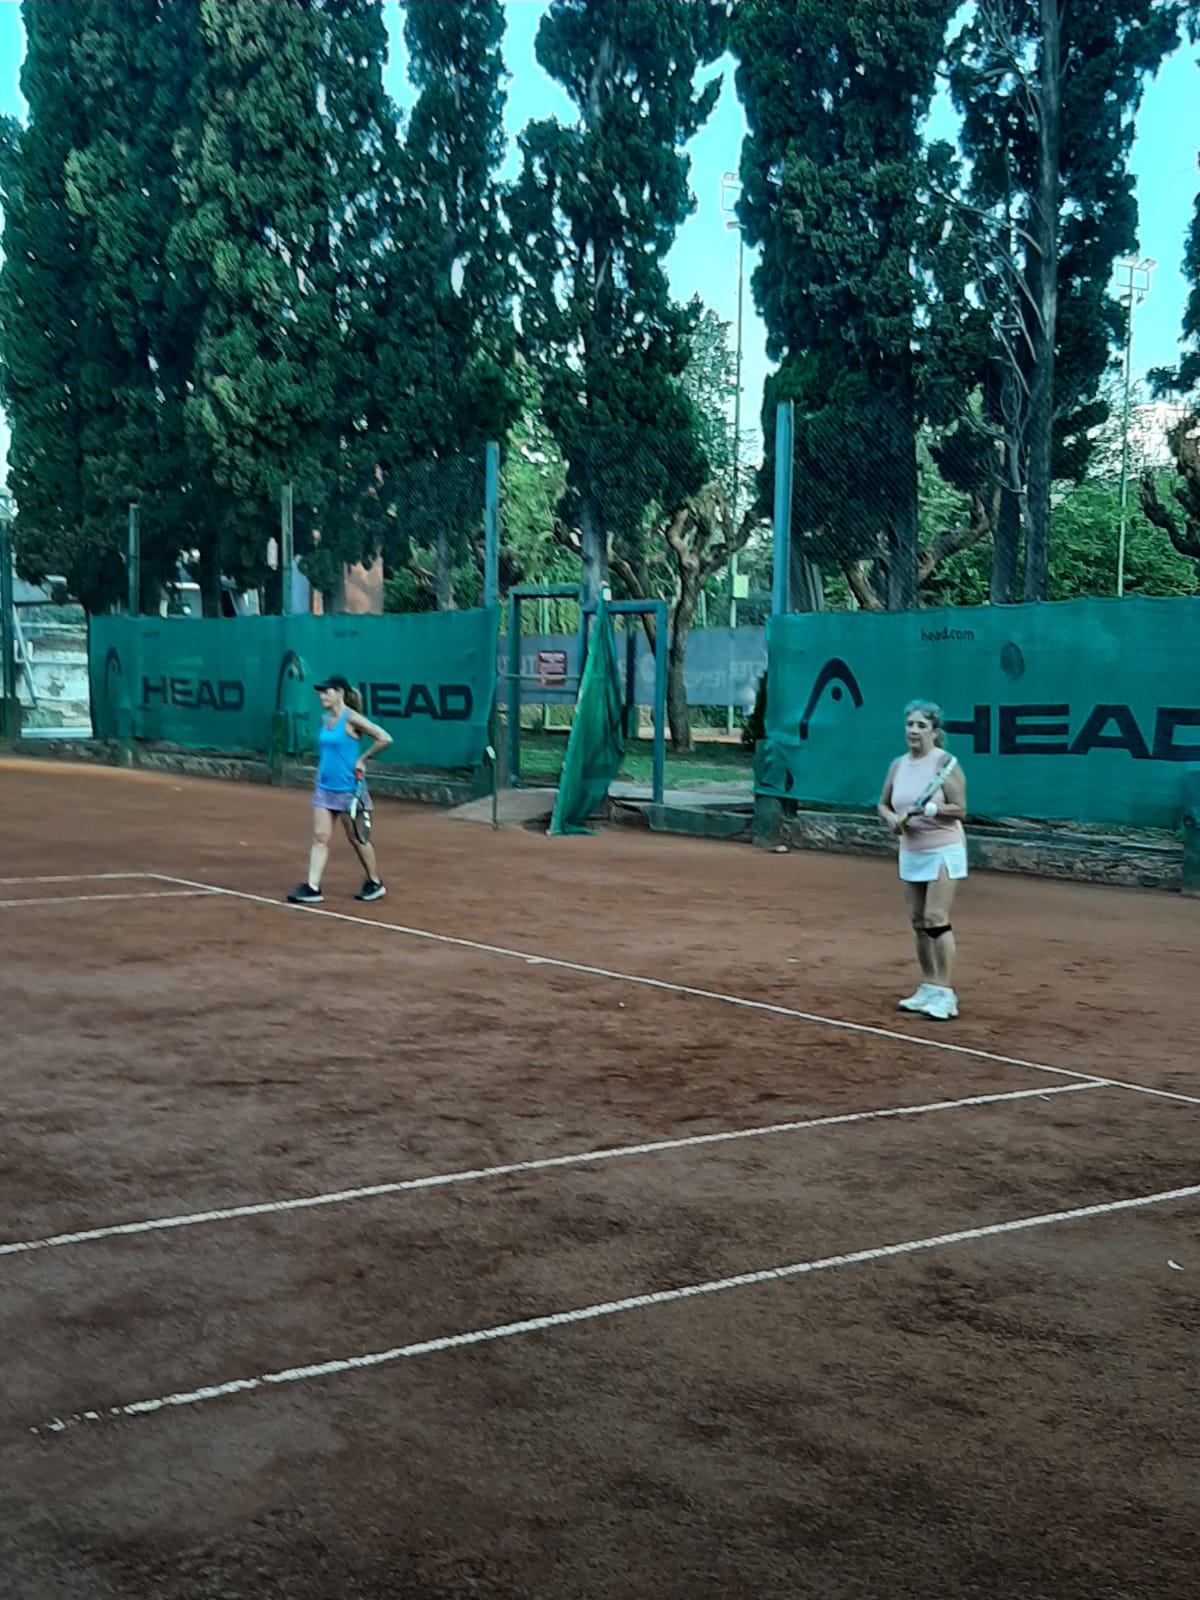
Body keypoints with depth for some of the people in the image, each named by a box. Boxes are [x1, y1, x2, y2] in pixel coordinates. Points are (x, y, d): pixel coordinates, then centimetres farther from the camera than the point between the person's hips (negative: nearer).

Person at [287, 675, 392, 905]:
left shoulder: (351, 719, -13)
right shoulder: (325, 719, 9)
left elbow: (384, 739, -18)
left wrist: (363, 759, -14)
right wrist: (319, 776, 17)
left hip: (348, 789, -7)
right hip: (325, 788, 7)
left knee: (356, 838, 5)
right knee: (320, 837, 0)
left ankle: (375, 884, 21)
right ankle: (312, 888, -3)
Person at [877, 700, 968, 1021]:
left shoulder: (944, 763, -11)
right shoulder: (898, 765, 6)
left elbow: (960, 810, -13)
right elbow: (883, 804, 16)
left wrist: (929, 809, -27)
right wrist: (892, 818, -6)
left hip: (943, 851, -6)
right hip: (910, 852, 6)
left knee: (936, 920, -12)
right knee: (918, 923, 9)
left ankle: (946, 994, -9)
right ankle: (929, 988, 18)